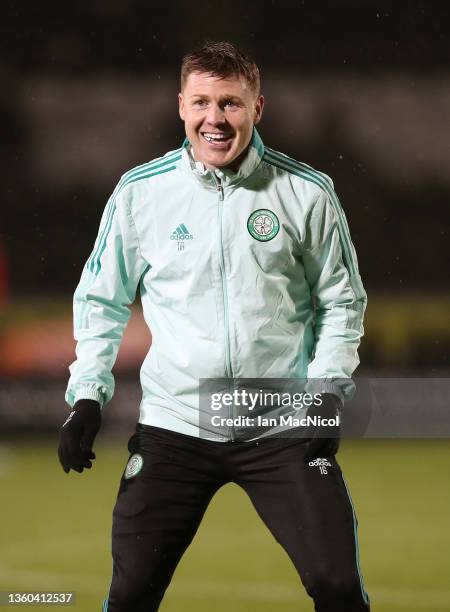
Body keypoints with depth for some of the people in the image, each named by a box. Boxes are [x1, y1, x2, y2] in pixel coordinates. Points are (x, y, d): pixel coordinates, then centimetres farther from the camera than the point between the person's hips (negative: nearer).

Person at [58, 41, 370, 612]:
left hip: (283, 428, -1)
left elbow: (341, 300, 9)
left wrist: (328, 390, -3)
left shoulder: (307, 194, -2)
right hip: (172, 428, 1)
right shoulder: (140, 191, 0)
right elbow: (100, 299, 11)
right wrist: (86, 397, 1)